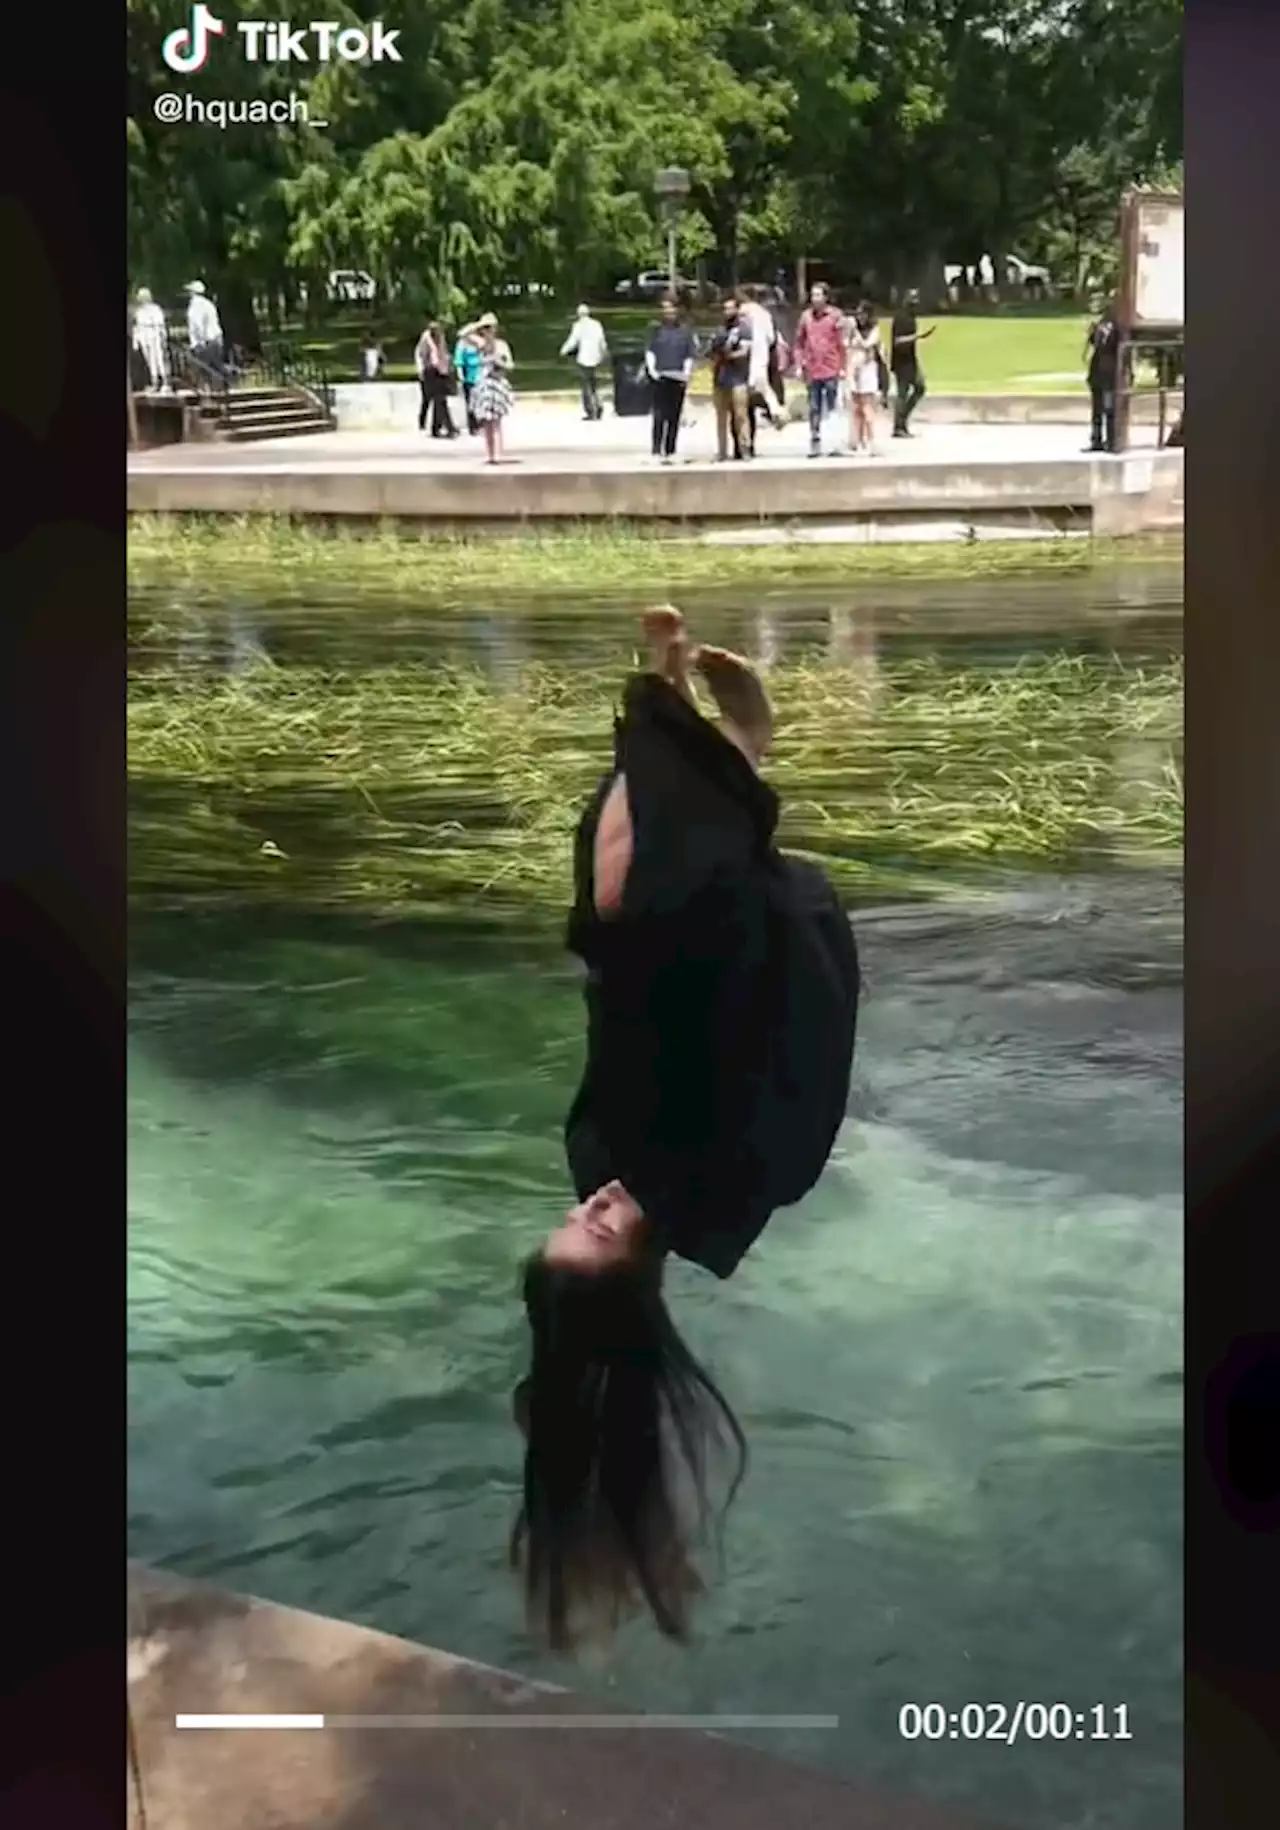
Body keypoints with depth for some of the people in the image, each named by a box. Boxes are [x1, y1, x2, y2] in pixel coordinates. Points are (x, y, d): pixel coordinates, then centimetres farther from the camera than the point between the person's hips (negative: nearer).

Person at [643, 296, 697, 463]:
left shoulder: (685, 330, 9)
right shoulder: (657, 329, 6)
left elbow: (690, 355, 9)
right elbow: (650, 351, 6)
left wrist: (687, 372, -4)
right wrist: (651, 369, -7)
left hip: (678, 379, 2)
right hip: (660, 378, -2)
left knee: (674, 417, 5)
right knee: (659, 415, -10)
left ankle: (669, 452, 12)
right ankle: (657, 450, -11)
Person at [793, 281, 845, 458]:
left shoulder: (835, 316, -2)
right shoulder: (806, 316, 6)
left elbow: (841, 343, -2)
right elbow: (799, 343, 9)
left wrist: (842, 368, -4)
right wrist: (799, 366, 2)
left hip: (831, 370, -3)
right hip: (812, 370, 3)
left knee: (832, 408, 2)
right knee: (814, 408, 6)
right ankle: (815, 443, 11)